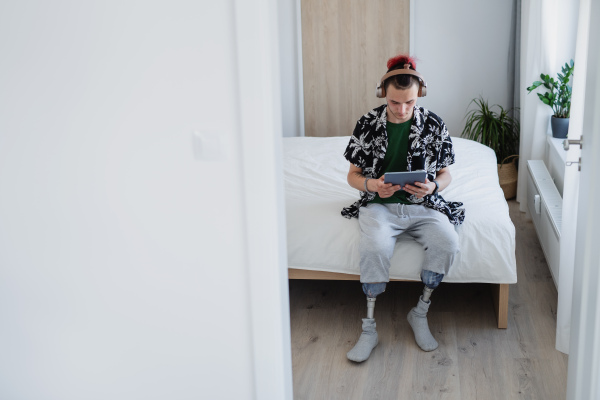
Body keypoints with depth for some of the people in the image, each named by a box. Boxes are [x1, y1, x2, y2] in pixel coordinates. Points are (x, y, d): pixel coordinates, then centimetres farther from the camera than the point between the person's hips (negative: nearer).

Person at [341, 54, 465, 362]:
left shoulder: (434, 125, 0)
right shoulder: (368, 124, -3)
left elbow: (446, 174, 7)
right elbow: (353, 175, 4)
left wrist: (433, 187, -17)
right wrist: (373, 184, -18)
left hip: (422, 206, 2)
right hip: (380, 205, -1)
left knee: (448, 243, -28)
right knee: (375, 246, -33)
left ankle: (420, 314, -5)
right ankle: (369, 329, -18)